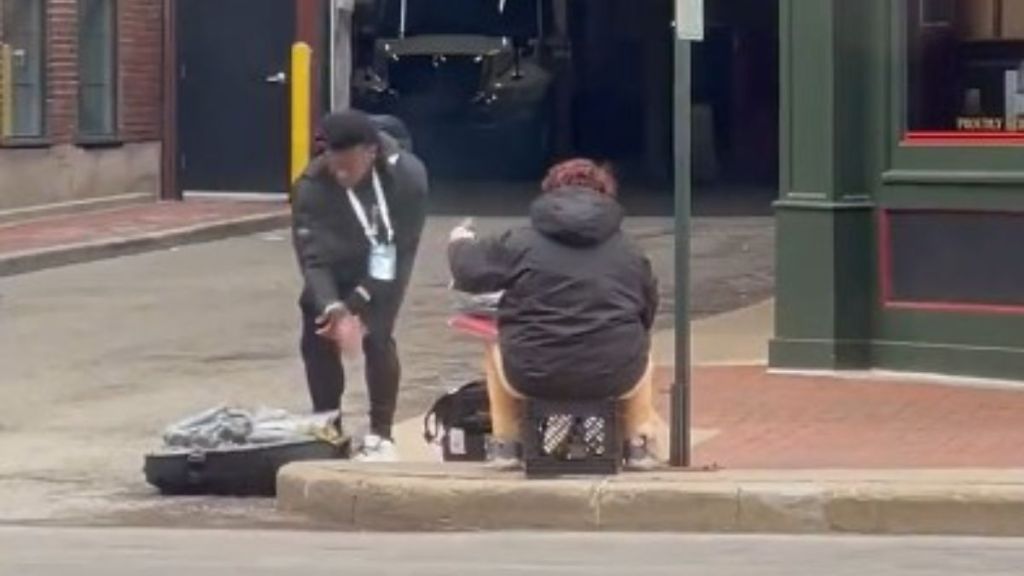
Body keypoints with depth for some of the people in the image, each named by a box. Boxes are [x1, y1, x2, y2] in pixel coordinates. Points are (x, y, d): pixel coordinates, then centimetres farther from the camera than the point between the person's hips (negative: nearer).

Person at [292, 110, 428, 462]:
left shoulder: (408, 175, -32)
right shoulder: (311, 187, -32)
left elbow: (402, 247, -25)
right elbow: (313, 258, -31)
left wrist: (358, 303, -28)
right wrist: (333, 307, -49)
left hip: (382, 272, -2)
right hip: (335, 271, 2)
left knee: (377, 337, -16)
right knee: (317, 338, -3)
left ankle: (381, 434, -4)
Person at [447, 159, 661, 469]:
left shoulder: (521, 242, -3)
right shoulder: (629, 251, 6)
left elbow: (468, 271, 3)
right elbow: (648, 312, 16)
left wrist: (460, 243, 26)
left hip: (534, 375, -1)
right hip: (615, 378, 1)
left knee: (498, 352, 34)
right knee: (639, 355, 37)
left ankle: (505, 445, 31)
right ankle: (640, 445, 31)